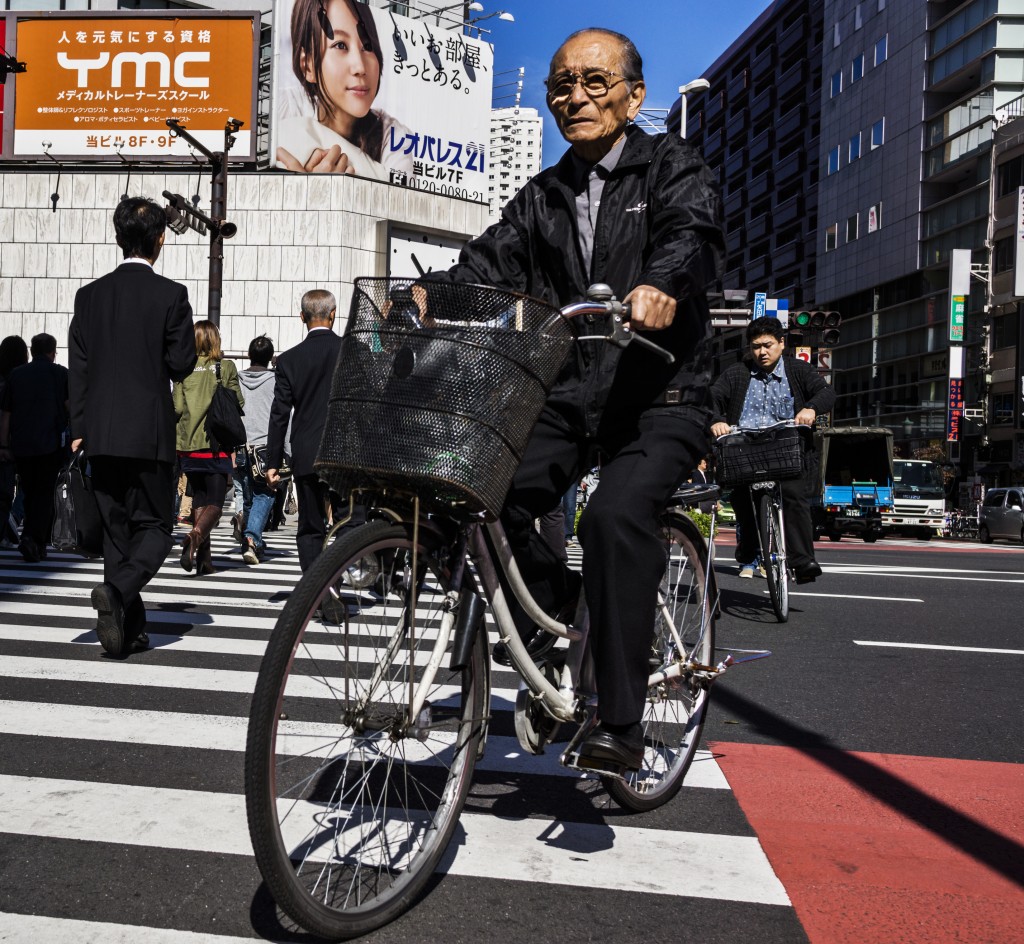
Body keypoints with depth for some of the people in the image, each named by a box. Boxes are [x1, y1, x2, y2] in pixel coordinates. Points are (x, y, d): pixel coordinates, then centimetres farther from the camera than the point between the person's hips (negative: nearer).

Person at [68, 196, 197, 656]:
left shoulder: (90, 294, 6)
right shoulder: (171, 294, -7)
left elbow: (78, 367, 6)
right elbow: (181, 364, -6)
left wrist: (79, 430, 9)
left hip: (100, 432, 4)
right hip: (149, 432, -4)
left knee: (116, 528, 12)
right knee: (154, 526, 7)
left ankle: (129, 627, 14)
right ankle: (117, 590, -19)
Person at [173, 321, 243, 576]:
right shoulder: (226, 367, -2)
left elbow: (177, 408, 0)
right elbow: (237, 406, -3)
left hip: (188, 446, 3)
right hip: (217, 445, -3)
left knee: (199, 498, 14)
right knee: (215, 502, -1)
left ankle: (204, 558, 12)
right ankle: (195, 536, -29)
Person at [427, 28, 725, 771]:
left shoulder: (673, 167, 5)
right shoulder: (543, 196, 19)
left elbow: (696, 233, -16)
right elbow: (492, 261, 3)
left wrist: (662, 284, -40)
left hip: (658, 401, -4)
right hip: (567, 398, 5)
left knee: (616, 516, -30)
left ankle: (619, 720, -18)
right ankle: (551, 600, 8)